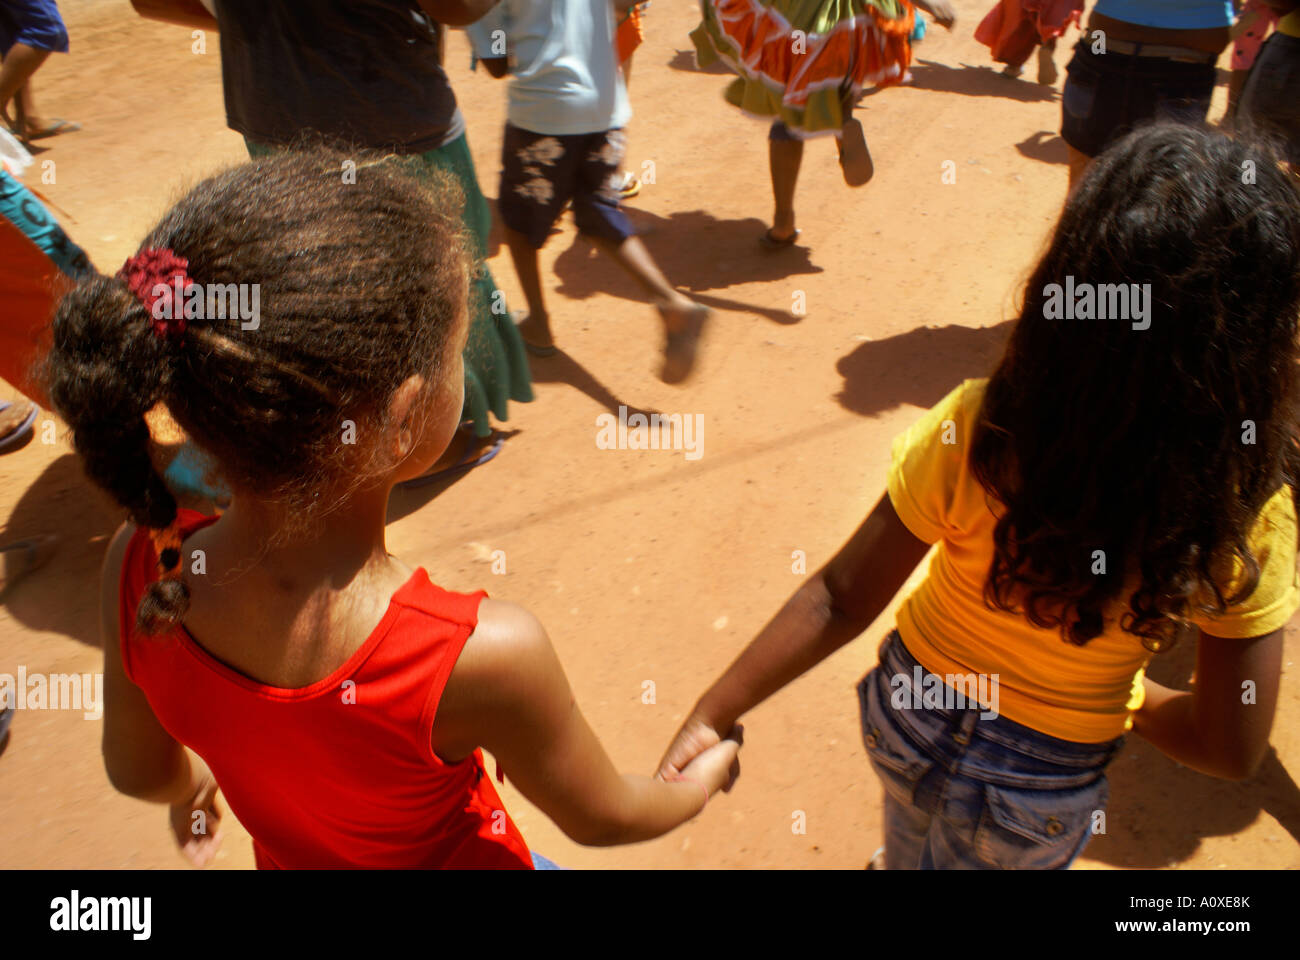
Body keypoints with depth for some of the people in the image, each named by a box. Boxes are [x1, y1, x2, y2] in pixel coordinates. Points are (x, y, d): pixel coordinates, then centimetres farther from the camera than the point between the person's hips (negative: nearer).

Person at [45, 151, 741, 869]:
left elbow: (139, 770, -7)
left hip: (286, 854, 4)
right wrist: (701, 780, 2)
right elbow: (601, 817, -19)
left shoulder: (139, 573, -28)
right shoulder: (484, 653, -41)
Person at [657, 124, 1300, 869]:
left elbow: (842, 599, -22)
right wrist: (1122, 697, 2)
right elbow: (1232, 750, -17)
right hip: (1038, 799, 0)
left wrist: (715, 712, -12)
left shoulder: (975, 430, -28)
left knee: (914, 848, 36)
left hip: (911, 721, 1)